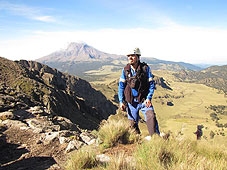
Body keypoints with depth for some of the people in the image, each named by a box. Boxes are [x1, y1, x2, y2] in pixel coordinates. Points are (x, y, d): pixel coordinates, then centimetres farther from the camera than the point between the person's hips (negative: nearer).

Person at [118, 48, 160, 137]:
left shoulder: (145, 68, -6)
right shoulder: (125, 69, 0)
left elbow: (151, 84, -2)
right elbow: (121, 86, 5)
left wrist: (149, 98, -13)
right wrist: (121, 101, 0)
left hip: (144, 100, -2)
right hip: (131, 101, 2)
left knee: (151, 117, -19)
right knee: (133, 124, 7)